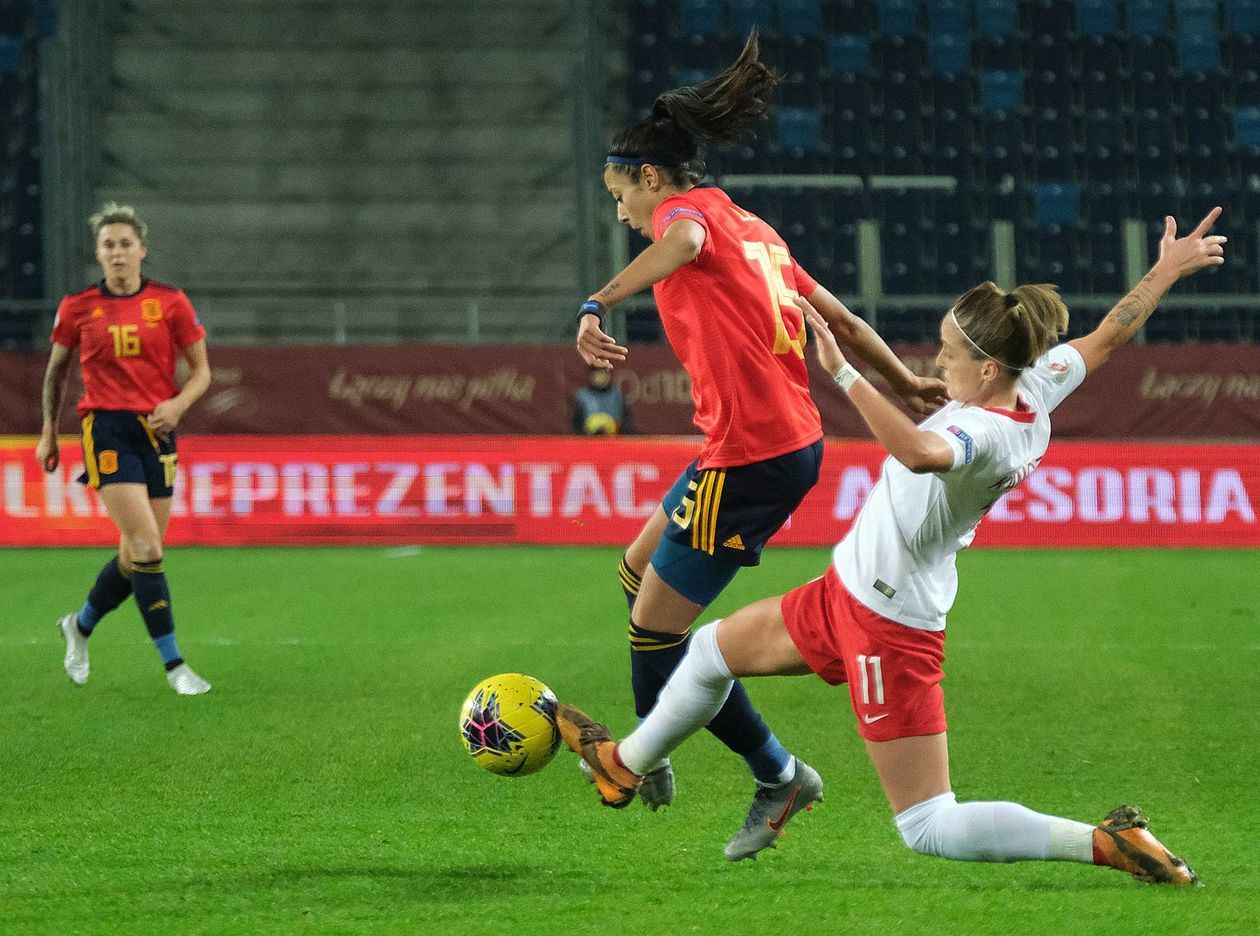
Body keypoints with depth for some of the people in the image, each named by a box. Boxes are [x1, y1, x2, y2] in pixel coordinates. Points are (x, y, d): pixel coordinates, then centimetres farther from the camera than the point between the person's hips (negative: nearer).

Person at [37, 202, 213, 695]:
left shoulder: (170, 302, 2)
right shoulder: (78, 307, 2)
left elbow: (201, 368, 7)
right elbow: (57, 368, 16)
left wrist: (178, 404, -12)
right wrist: (49, 433, 15)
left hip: (157, 432, 3)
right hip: (107, 430, -3)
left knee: (138, 554, 6)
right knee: (146, 546, -16)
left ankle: (80, 626, 35)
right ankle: (174, 665, -11)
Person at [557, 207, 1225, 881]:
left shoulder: (984, 433, -32)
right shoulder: (1036, 389, -5)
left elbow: (919, 452, -55)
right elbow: (1108, 336, 9)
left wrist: (842, 372, -53)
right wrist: (1167, 270, 22)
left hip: (888, 627, -10)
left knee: (931, 830, -4)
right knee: (713, 649, 26)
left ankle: (1109, 842, -5)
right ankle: (624, 764, 50)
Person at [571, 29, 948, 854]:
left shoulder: (689, 211, -8)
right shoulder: (751, 229, 17)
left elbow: (681, 243, -34)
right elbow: (839, 319, 22)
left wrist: (598, 307, -45)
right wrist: (906, 384, 34)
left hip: (748, 459, -10)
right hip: (796, 441, 10)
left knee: (657, 631, -1)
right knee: (641, 568, 24)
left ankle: (776, 776, 5)